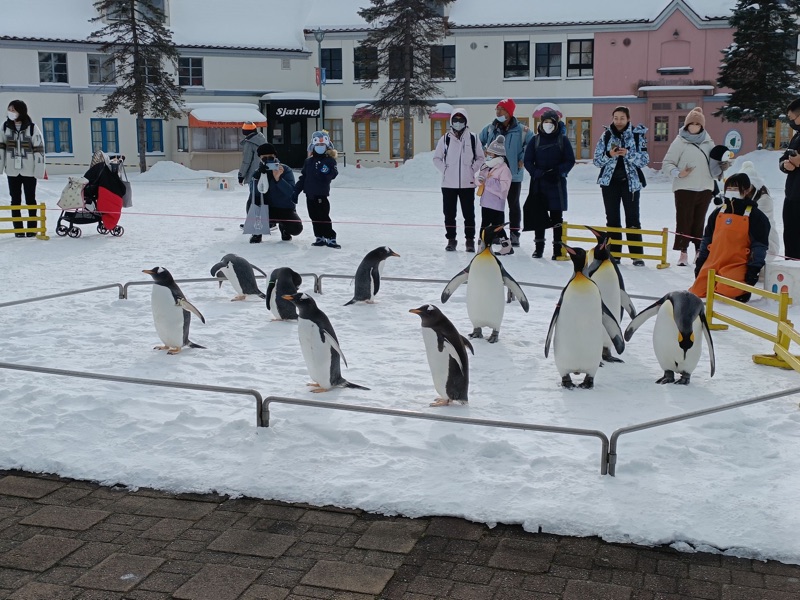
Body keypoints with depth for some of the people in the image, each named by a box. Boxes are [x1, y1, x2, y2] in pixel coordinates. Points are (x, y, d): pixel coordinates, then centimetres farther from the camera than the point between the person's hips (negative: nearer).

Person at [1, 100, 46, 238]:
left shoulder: (32, 127, -8)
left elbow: (39, 148, -8)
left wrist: (39, 169, -12)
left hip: (29, 170, -3)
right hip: (12, 170, 3)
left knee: (30, 199, 8)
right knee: (15, 200, 6)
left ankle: (32, 228, 17)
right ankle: (18, 229, 12)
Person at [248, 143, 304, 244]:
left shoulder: (285, 170, -12)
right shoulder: (258, 173, -2)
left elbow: (291, 193, -26)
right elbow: (259, 192, -19)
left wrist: (278, 178, -39)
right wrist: (262, 174, -30)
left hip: (285, 209, -2)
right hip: (267, 209, 2)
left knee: (296, 229, -28)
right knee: (252, 201, -28)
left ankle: (283, 226, 12)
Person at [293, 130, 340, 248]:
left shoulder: (330, 160, -2)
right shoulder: (308, 161, 10)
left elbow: (333, 174, -12)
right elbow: (302, 177, 13)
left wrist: (327, 172, -30)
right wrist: (296, 191, 10)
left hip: (321, 194, -5)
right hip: (310, 194, 5)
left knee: (323, 216, -8)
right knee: (314, 217, 9)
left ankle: (330, 238, -4)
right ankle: (320, 237, 18)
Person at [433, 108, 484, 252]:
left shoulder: (473, 138, 1)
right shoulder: (445, 139, 2)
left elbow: (480, 158, 9)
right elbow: (437, 158, 10)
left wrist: (472, 169, -3)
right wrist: (445, 170, -2)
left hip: (467, 183, -1)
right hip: (448, 183, 1)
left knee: (469, 213, 3)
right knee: (449, 213, 6)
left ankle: (470, 240, 11)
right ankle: (451, 239, 17)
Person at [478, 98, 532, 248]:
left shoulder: (521, 130, -9)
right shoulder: (490, 128, 2)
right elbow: (479, 142, 16)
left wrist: (523, 159, -6)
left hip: (514, 175, -3)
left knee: (513, 205, 8)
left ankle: (514, 234, 15)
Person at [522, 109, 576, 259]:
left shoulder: (562, 139, 2)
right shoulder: (535, 140, 6)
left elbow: (570, 161, 0)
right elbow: (528, 161, 5)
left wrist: (557, 172, -14)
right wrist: (537, 173, -11)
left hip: (557, 183, -2)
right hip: (538, 183, 2)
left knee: (556, 216, 0)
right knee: (538, 215, 4)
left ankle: (558, 247, 3)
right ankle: (539, 245, 16)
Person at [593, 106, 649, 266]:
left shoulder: (637, 135, 0)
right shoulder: (606, 136, 5)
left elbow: (645, 159, -4)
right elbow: (597, 159, 2)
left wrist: (628, 153, -19)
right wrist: (609, 155, -17)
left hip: (630, 182, -2)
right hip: (609, 182, 2)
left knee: (632, 219, -2)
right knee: (612, 219, 5)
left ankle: (637, 255, 0)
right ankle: (613, 253, 11)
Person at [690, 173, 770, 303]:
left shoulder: (756, 216, -2)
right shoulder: (718, 213, 13)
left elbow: (760, 246, -5)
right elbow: (707, 239, 19)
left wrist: (753, 270, -12)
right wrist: (700, 263, 14)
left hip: (737, 266, -5)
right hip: (712, 264, 5)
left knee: (726, 293, -28)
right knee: (697, 292, -4)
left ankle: (743, 288, 4)